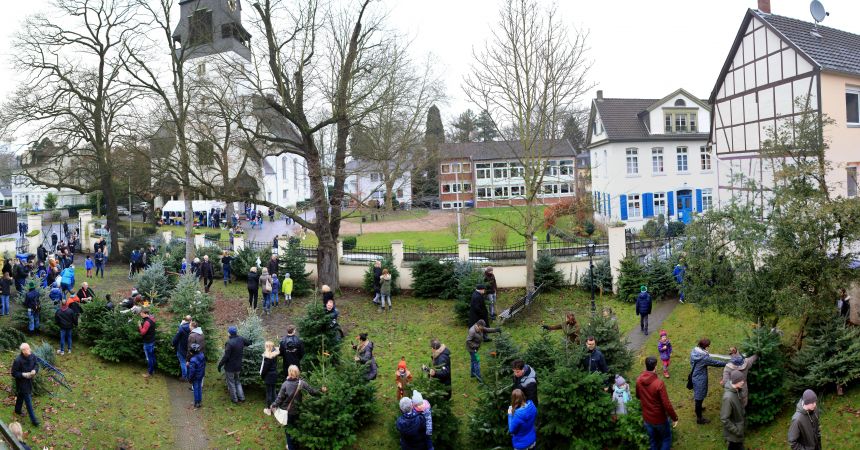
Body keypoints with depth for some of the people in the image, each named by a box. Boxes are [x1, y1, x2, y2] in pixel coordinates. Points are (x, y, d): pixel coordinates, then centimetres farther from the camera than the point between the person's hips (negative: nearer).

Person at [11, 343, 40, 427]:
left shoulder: (32, 356, -13)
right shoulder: (18, 360, -29)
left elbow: (36, 364, 4)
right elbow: (14, 373, -18)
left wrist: (34, 370, -16)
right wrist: (23, 374, -28)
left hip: (29, 381, 6)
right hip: (22, 383, -6)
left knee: (21, 396, 29)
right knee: (28, 400, -1)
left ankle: (17, 410, 52)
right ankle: (33, 419, 6)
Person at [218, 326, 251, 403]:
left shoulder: (229, 343, -26)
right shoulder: (241, 339, -6)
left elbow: (226, 356, -24)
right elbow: (249, 343, 13)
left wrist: (220, 365, -12)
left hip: (230, 367, -6)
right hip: (238, 366, 6)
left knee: (231, 382, 11)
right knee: (237, 381, 23)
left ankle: (234, 399, 20)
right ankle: (241, 397, 21)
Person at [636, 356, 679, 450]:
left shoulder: (639, 380, -11)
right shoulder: (659, 383, -29)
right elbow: (666, 404, -25)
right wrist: (674, 418, -11)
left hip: (646, 418, 5)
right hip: (659, 418, -5)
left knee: (653, 441, 23)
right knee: (666, 439, 20)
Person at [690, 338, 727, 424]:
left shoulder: (694, 352, -6)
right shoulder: (704, 357, -30)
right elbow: (715, 363, -17)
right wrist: (727, 364, -3)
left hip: (694, 376, 8)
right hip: (700, 380, -8)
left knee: (697, 395, 30)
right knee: (700, 397, 5)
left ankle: (698, 408, 54)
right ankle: (699, 418, 19)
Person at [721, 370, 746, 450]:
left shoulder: (736, 390, -9)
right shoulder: (728, 397, -36)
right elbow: (724, 419, -29)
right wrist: (736, 431, -22)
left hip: (739, 425, 8)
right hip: (733, 432, -8)